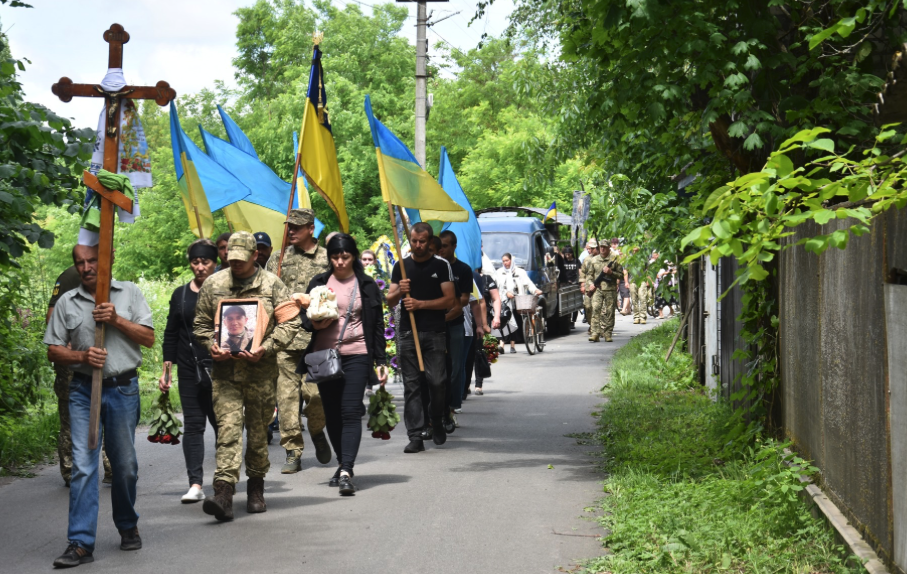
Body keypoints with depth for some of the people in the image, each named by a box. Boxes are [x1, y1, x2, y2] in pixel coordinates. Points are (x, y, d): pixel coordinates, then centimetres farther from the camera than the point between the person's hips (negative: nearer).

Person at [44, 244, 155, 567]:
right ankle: (81, 543, -8)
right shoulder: (67, 303, 7)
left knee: (125, 465, 9)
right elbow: (53, 351, 6)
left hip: (123, 390, 0)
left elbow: (148, 338, 2)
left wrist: (116, 320, -12)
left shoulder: (129, 293, 7)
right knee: (83, 465, -7)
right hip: (83, 391, 0)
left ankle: (128, 526, 30)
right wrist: (82, 356, -12)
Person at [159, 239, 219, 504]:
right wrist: (166, 369, 7)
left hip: (218, 367, -3)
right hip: (188, 369, 3)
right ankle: (195, 484, -4)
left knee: (220, 422, 2)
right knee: (193, 424, -1)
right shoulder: (180, 294, 10)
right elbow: (170, 333, 13)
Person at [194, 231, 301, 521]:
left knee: (259, 430, 8)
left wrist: (266, 348, -11)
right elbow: (201, 323, 15)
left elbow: (290, 322, 1)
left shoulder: (272, 285, 3)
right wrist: (211, 345, -5)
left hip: (261, 370, 0)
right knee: (228, 428, -11)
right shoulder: (213, 284, 8)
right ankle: (223, 492, -18)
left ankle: (256, 487, 25)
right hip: (224, 370, 0)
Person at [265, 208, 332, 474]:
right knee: (286, 395, -2)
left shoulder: (327, 259, 6)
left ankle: (317, 431, 25)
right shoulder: (278, 260, 12)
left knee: (315, 391, -7)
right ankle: (293, 452, 4)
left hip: (317, 338, -2)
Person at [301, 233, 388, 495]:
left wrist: (381, 361, 4)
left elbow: (377, 324, 8)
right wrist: (315, 324, -10)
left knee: (350, 412, -13)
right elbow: (305, 319, 13)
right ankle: (343, 465, 22)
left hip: (356, 355, -3)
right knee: (332, 413, 7)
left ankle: (346, 472, -19)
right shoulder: (319, 282, 10)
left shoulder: (366, 285, 6)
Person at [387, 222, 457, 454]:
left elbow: (450, 300, -1)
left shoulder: (442, 266, 6)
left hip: (435, 333, -2)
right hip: (407, 332, 2)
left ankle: (437, 422, 20)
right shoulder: (401, 266, 13)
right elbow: (389, 301, 12)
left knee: (436, 381, -7)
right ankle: (415, 436, -2)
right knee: (411, 385, -2)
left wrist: (420, 304, -11)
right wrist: (399, 292, -10)